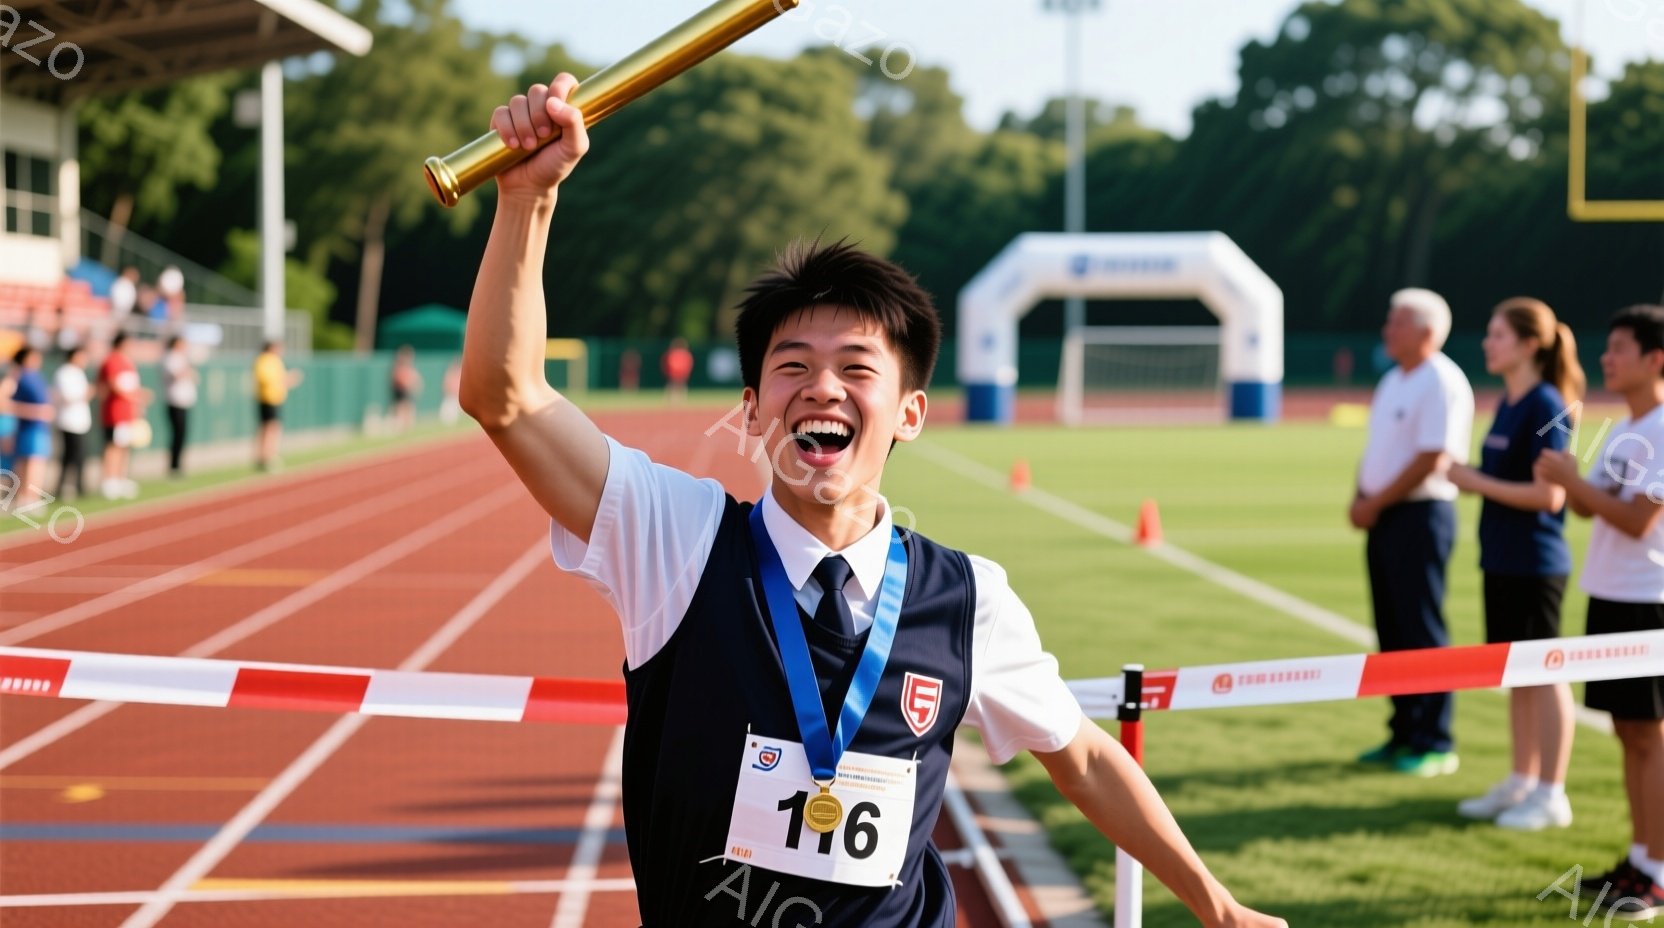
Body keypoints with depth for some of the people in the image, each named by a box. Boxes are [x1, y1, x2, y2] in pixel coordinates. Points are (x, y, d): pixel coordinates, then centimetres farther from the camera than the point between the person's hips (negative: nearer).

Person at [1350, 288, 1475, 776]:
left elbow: (1432, 459, -19)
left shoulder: (1442, 383, -13)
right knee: (1392, 630, 12)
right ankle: (1404, 734, 20)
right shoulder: (1393, 382, 16)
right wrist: (1361, 498, 3)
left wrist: (1376, 503, -14)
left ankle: (1434, 744, 0)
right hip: (1383, 517, 9)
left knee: (1422, 632, -5)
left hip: (1419, 514, -9)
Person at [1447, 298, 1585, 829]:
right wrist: (1469, 477, 1)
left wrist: (1479, 483, -16)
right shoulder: (1508, 403, 11)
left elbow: (1550, 495, -21)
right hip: (1503, 560, 9)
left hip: (1535, 563, -9)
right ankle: (1522, 784, 24)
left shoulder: (1545, 407, -15)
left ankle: (1551, 796, 5)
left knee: (1543, 675, -1)